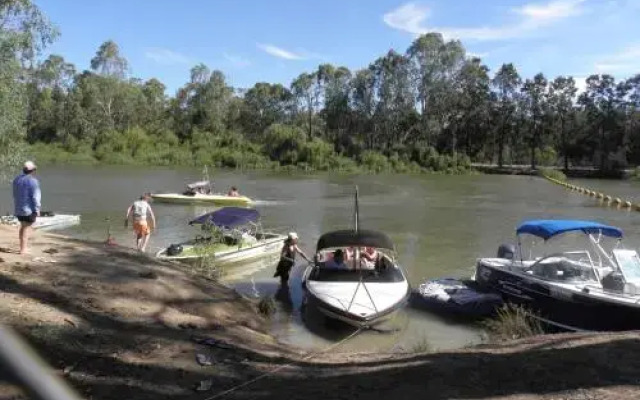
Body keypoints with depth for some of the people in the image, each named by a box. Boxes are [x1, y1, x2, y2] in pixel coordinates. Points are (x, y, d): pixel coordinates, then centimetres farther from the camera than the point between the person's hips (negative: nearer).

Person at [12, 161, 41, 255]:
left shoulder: (17, 179, 8)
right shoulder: (33, 181, -17)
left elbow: (15, 195, 13)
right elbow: (35, 197, -18)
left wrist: (17, 206, 18)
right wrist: (37, 210, -13)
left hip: (18, 208, 7)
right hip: (29, 209, -7)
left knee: (23, 226, 19)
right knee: (27, 228, 0)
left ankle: (23, 246, 26)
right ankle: (23, 249, 2)